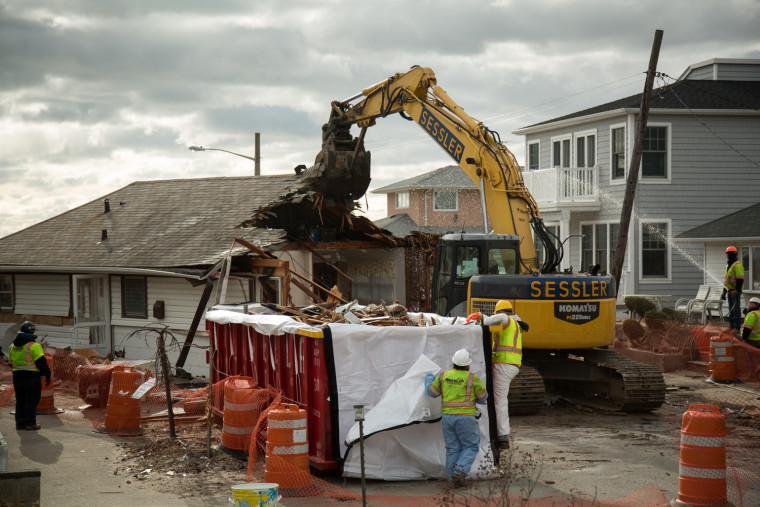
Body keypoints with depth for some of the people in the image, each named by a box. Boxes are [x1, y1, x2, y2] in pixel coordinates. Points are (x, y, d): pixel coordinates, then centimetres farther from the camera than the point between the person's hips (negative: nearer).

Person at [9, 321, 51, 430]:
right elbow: (41, 363, -15)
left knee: (20, 401, 13)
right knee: (31, 401, -1)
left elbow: (12, 363, 17)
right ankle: (30, 423, 0)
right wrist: (48, 375, -7)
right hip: (32, 378, -6)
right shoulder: (33, 346, -14)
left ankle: (19, 423, 15)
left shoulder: (12, 346, 9)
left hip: (17, 377, 6)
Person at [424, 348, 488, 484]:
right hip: (465, 419, -4)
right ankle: (460, 472, -11)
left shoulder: (444, 376, 2)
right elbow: (482, 397, 1)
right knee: (471, 447, 8)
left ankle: (453, 479, 13)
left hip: (447, 417, 4)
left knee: (453, 448, 13)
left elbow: (432, 392, 12)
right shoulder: (473, 378, -9)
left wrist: (429, 378, 31)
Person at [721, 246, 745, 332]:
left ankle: (737, 327, -8)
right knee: (731, 309, 12)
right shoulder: (728, 266, 19)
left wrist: (736, 290, -25)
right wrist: (724, 292, 22)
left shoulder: (737, 265, -13)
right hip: (730, 291, 10)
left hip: (735, 291, -10)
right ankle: (731, 326, 17)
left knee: (736, 309, -8)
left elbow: (740, 279, -20)